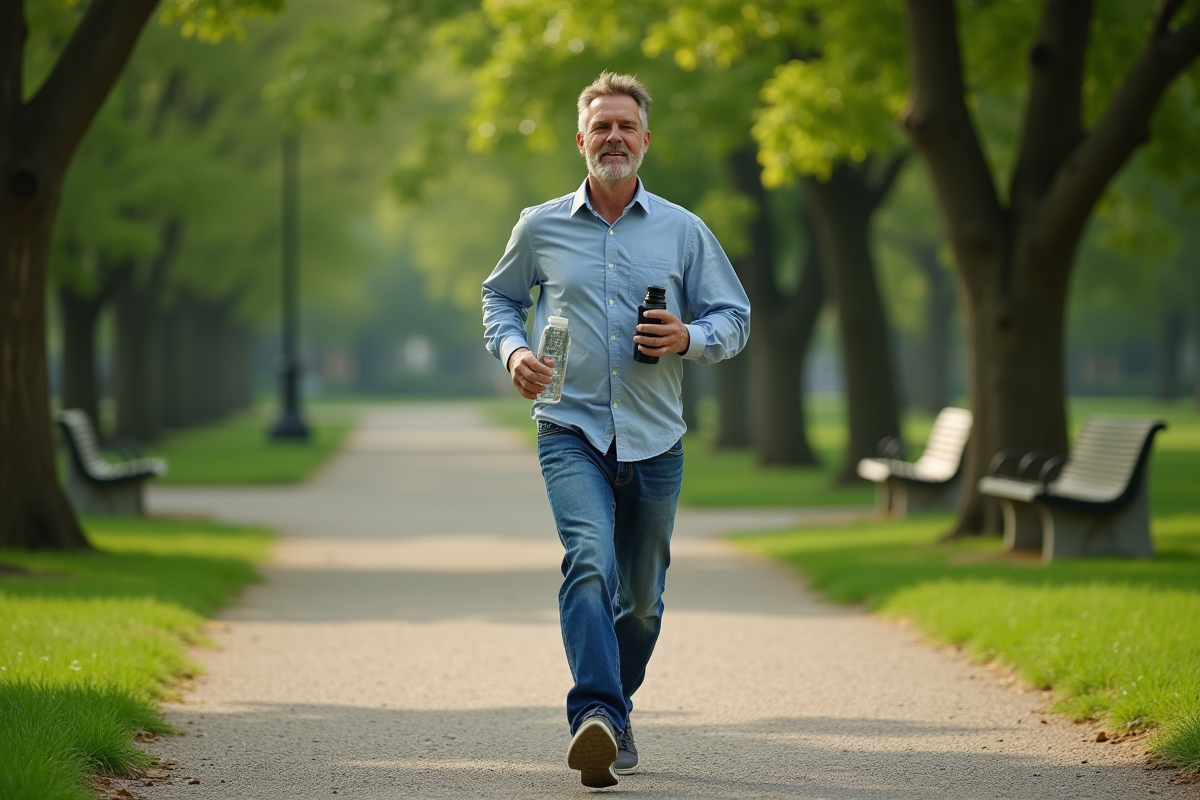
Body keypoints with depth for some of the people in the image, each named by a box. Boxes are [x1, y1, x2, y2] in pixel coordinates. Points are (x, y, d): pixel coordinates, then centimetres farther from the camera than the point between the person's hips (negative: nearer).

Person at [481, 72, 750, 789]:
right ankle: (596, 716, -36)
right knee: (589, 561, -26)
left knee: (641, 599, 10)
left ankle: (612, 716, 31)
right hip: (572, 432, -2)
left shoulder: (684, 231, 7)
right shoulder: (540, 228, 6)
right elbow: (500, 297, 22)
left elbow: (735, 318, 10)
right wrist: (513, 349, 1)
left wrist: (689, 339, -11)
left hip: (654, 439, 2)